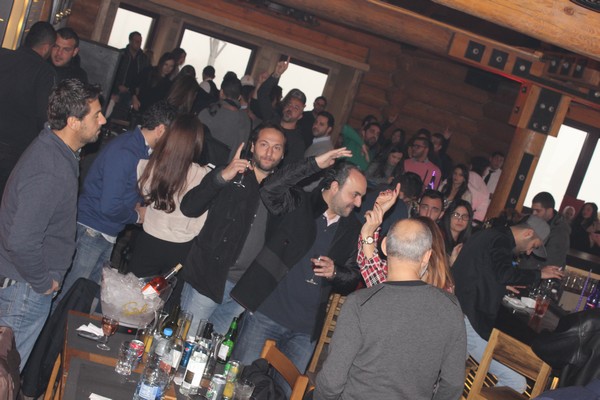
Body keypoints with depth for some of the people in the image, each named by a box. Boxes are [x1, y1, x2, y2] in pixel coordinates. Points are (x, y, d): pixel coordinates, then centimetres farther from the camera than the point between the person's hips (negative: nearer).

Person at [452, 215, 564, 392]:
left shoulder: (492, 234, 19)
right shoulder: (500, 240, -12)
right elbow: (504, 273, -28)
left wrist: (503, 284, 33)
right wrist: (539, 274, -15)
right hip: (470, 319, -11)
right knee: (516, 383, -9)